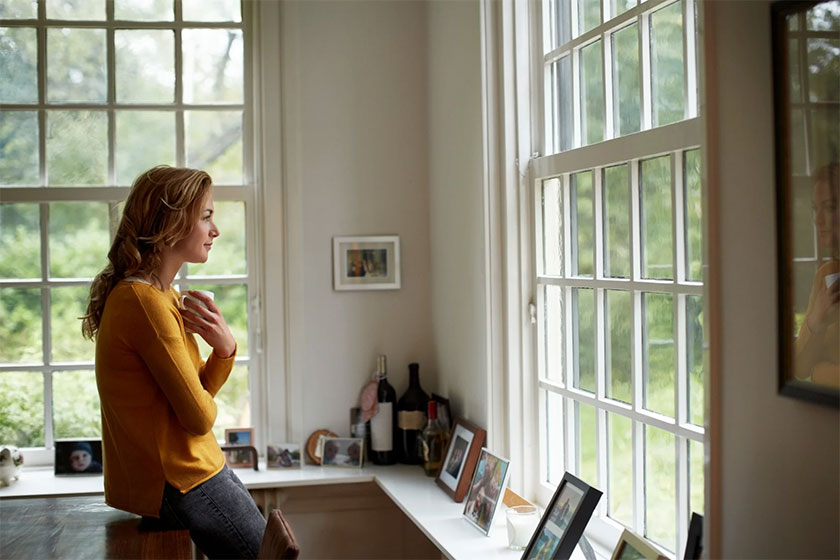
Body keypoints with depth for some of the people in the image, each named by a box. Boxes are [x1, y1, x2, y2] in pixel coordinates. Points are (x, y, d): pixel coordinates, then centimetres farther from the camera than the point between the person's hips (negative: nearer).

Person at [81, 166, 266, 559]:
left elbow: (200, 390, 9)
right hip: (178, 485, -10)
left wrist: (224, 349, -10)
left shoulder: (166, 297, 12)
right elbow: (199, 416, -20)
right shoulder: (146, 302, -22)